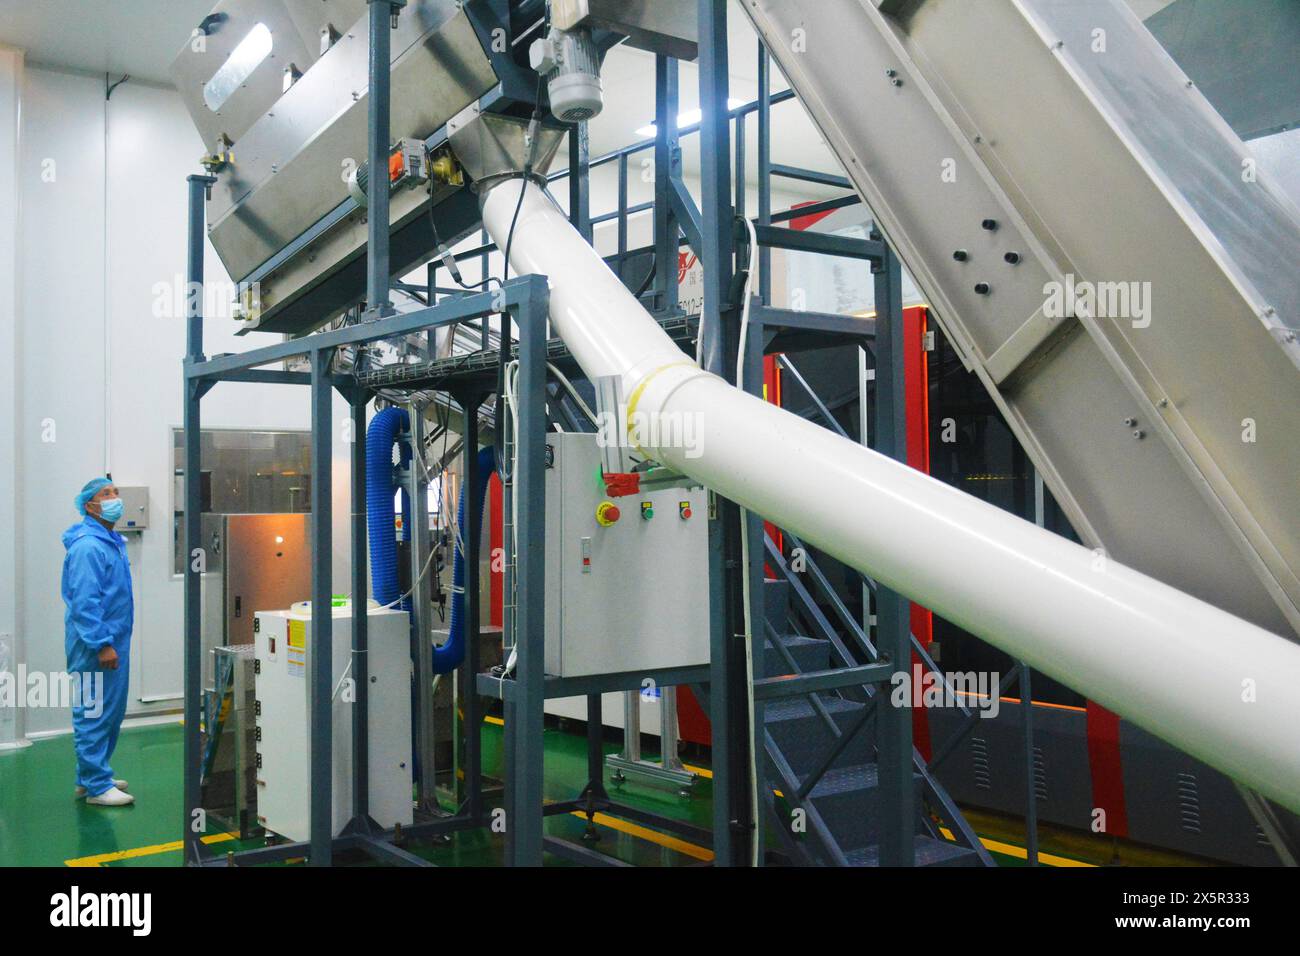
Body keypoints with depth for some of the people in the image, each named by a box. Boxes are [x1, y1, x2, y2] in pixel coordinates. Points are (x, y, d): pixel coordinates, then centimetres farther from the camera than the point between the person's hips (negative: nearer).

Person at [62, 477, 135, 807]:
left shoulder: (113, 541, 14)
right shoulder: (87, 545, -17)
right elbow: (84, 602, -22)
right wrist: (102, 644, -23)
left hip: (113, 640, 10)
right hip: (94, 646, -10)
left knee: (112, 714, 16)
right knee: (94, 714, -3)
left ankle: (91, 776, 27)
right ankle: (96, 786, 4)